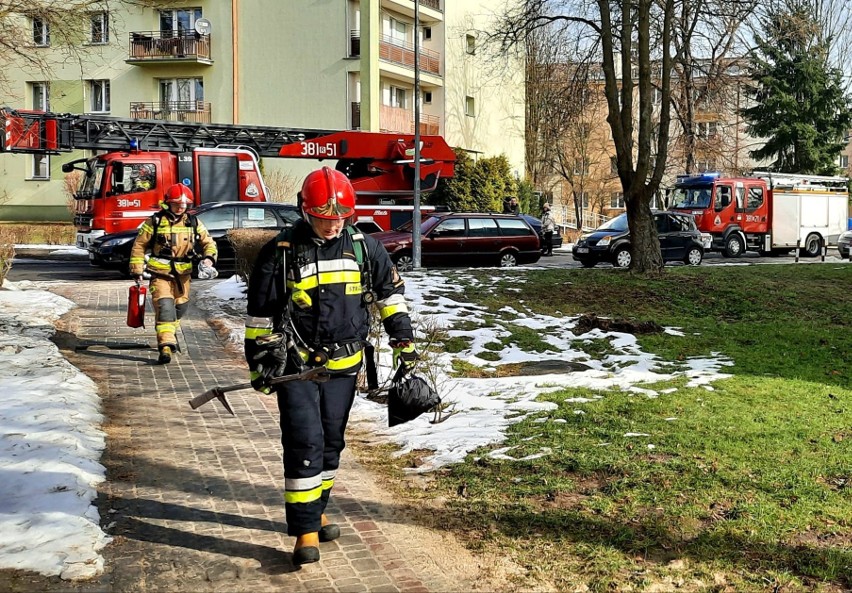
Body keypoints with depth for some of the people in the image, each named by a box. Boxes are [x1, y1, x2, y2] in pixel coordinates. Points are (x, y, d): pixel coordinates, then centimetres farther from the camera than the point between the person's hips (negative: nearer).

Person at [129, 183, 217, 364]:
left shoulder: (194, 223, 3)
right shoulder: (155, 222, -4)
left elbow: (208, 242, 7)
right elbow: (139, 245, 2)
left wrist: (209, 258, -15)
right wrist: (137, 270, 0)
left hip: (182, 274, 4)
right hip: (160, 273, -4)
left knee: (180, 307, 17)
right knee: (164, 306, -17)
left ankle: (170, 334, 42)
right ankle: (166, 345, -23)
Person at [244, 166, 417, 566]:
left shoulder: (364, 247, 1)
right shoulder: (281, 252, -9)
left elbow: (390, 290, 15)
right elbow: (259, 312, -1)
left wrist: (403, 339, 13)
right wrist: (259, 362, 0)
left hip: (343, 364, 4)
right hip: (296, 365, -4)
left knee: (331, 442, 14)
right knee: (305, 443, -10)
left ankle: (315, 511, 32)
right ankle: (305, 531, -3)